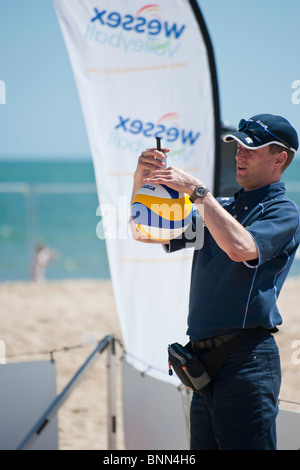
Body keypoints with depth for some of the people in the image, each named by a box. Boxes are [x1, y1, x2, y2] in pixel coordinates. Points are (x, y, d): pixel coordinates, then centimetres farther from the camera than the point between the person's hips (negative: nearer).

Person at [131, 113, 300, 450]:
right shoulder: (220, 208, 21)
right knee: (203, 445, 11)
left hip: (246, 361, -7)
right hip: (205, 364, 7)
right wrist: (141, 181, 2)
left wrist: (197, 190, -19)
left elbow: (240, 247, -23)